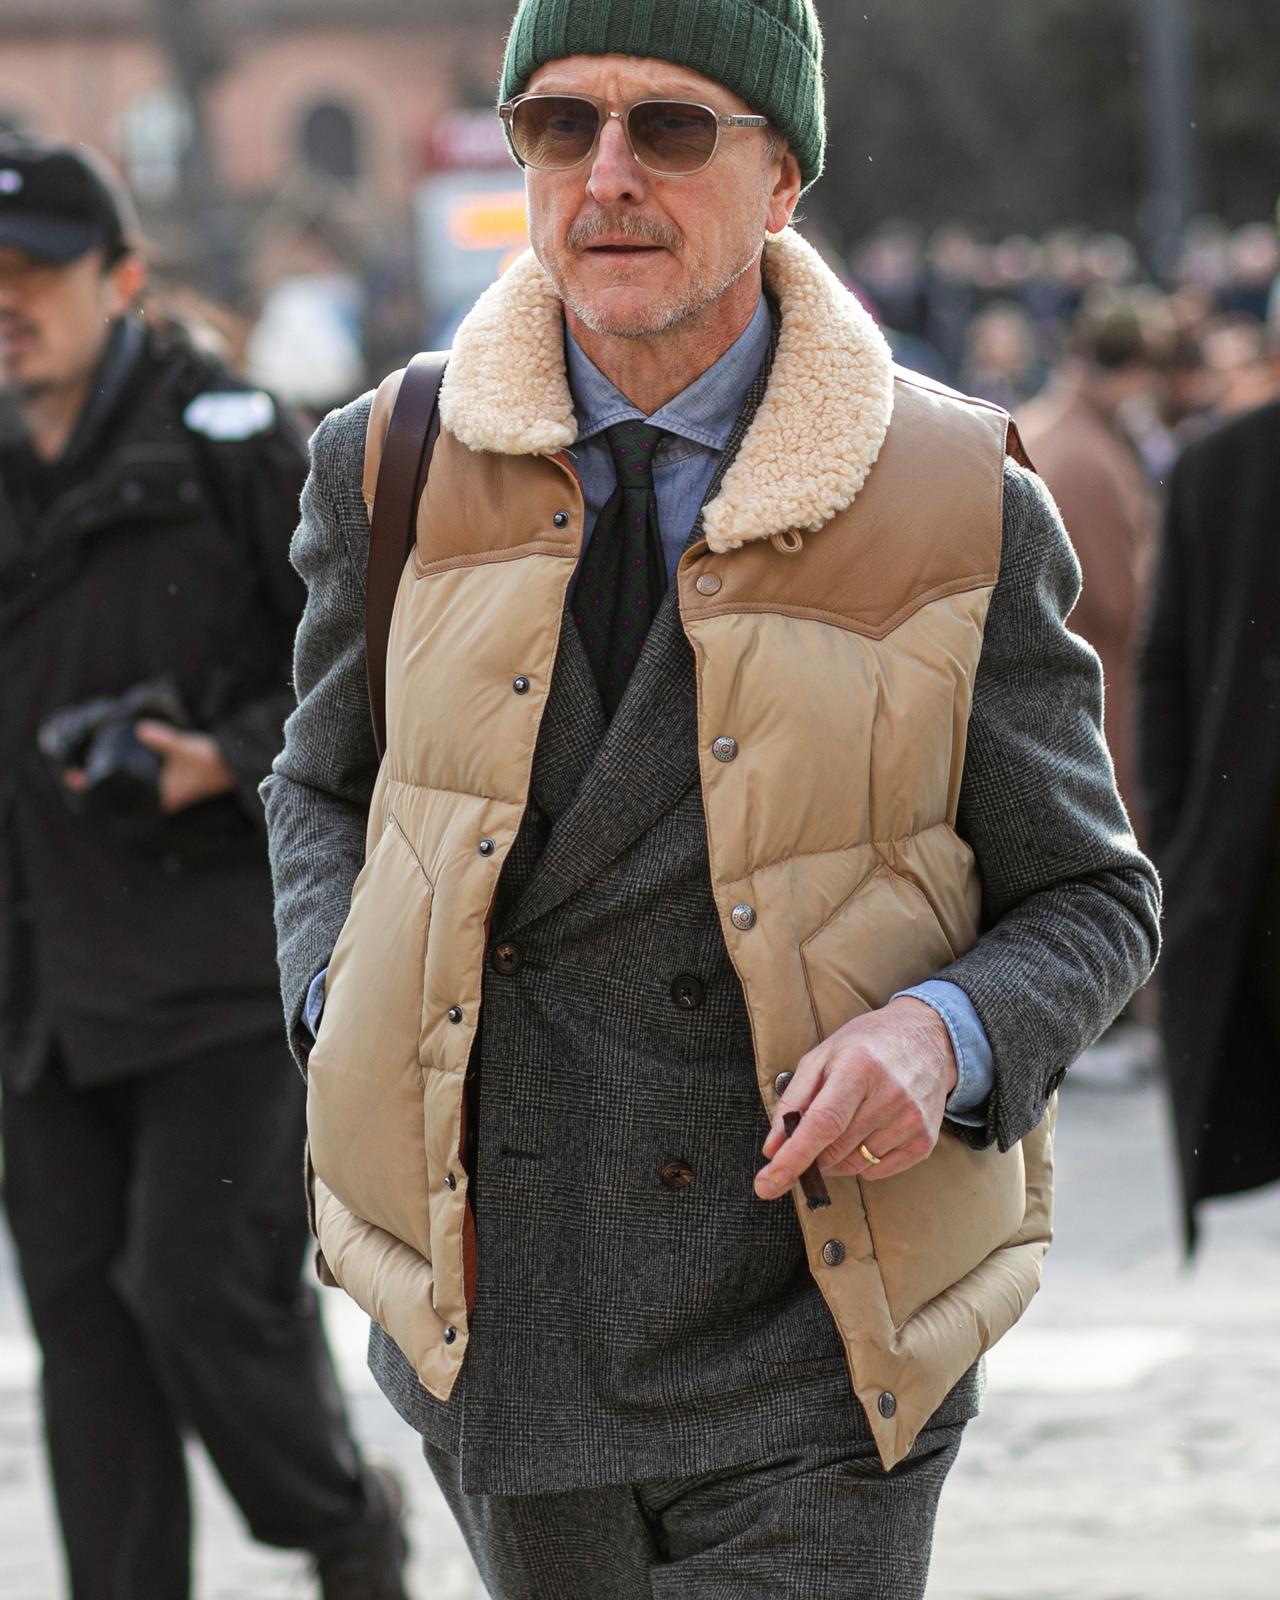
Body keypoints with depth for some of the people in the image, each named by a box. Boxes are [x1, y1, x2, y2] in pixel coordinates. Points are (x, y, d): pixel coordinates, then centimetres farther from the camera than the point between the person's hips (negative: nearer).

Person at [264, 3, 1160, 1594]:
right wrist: (344, 1011, -2)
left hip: (809, 1359, -3)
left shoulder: (961, 509, -6)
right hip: (499, 1327, 3)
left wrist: (943, 1039, -18)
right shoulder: (394, 468, 0)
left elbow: (1086, 899, 3)